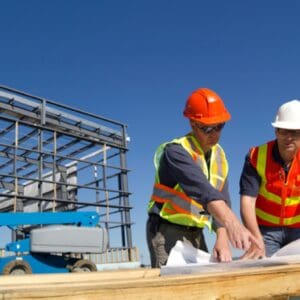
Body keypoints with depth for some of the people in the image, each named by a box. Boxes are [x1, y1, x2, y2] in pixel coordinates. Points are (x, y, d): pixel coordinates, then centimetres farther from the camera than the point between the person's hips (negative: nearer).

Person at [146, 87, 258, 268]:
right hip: (167, 231, -6)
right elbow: (201, 188, -37)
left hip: (196, 233, 7)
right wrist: (232, 222, -50)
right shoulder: (176, 151, -19)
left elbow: (222, 199, -4)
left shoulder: (219, 155, 4)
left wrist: (222, 239, -19)